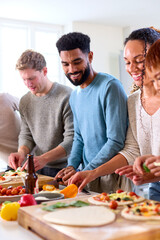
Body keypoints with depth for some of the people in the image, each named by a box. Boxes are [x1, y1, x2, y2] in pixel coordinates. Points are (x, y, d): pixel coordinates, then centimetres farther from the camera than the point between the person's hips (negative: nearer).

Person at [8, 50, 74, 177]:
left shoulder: (67, 97, -17)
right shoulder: (25, 101, 5)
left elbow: (72, 139, -20)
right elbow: (26, 134, 11)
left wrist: (45, 158, -28)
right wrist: (22, 152, -11)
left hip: (65, 168, -5)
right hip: (39, 169, 5)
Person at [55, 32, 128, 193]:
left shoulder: (110, 86, -15)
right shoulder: (74, 96, 11)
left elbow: (116, 141, -19)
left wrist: (86, 171, -19)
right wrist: (71, 166, 0)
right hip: (86, 174, 7)